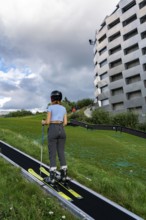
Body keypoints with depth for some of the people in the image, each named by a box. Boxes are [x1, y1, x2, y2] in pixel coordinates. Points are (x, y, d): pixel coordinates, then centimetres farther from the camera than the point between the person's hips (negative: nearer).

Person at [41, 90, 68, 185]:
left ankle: (52, 177, 4)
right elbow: (65, 122, 7)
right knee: (61, 152, 10)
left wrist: (43, 122, 14)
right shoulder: (63, 108, 11)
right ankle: (64, 175, 13)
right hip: (62, 130, 5)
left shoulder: (50, 107, -3)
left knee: (52, 153, 1)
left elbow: (48, 121, -8)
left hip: (52, 130, -4)